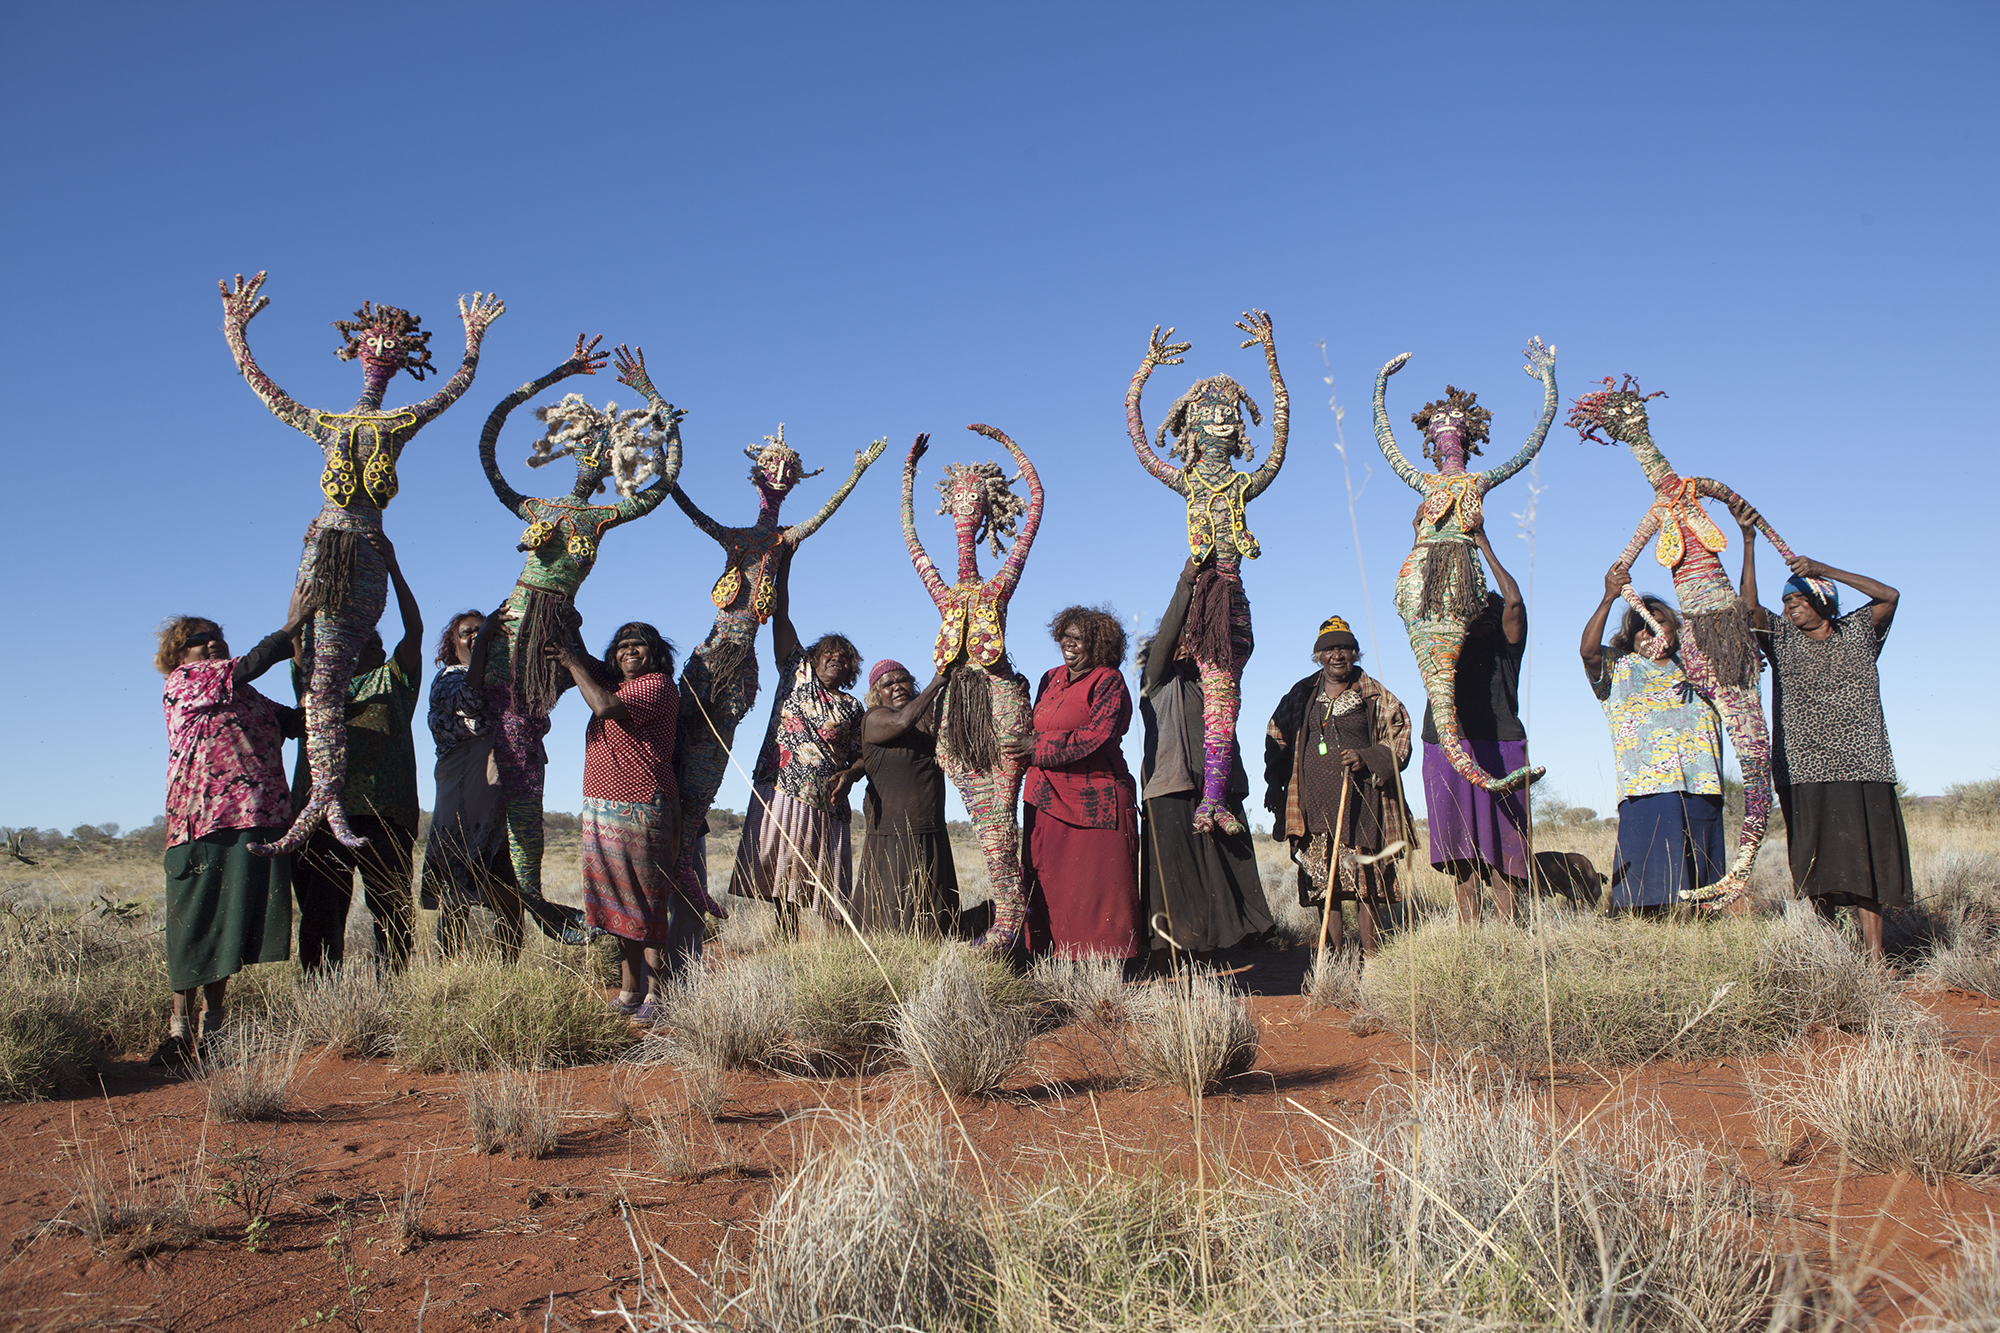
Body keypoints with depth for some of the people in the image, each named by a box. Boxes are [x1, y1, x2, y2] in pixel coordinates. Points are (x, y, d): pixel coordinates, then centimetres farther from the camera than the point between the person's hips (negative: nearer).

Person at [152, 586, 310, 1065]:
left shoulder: (246, 697, 24)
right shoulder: (180, 683, 5)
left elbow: (301, 721, 15)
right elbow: (248, 665, -10)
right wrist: (291, 627, -8)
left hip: (261, 817, 6)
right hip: (205, 818, -6)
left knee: (238, 921, 5)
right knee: (197, 922, -2)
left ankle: (211, 1023, 15)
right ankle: (181, 1025, 8)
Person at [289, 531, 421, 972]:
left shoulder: (393, 680, 18)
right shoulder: (315, 681, 24)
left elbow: (414, 630, 5)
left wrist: (392, 567, -5)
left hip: (383, 808, -2)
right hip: (321, 805, 2)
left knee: (392, 905, -3)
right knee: (320, 905, -1)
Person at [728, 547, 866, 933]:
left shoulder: (852, 707, 14)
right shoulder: (797, 673, 12)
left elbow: (860, 756, 12)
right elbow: (780, 617, 10)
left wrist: (846, 776, -11)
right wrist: (783, 566, 8)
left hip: (824, 800, 1)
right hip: (780, 790, 0)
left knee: (821, 878, -3)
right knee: (782, 875, -1)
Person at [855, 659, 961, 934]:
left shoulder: (930, 715, 14)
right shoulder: (874, 719, -3)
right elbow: (902, 722, -23)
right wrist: (936, 683, -19)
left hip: (933, 835, 6)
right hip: (891, 836, -6)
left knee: (935, 920, 7)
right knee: (889, 917, -4)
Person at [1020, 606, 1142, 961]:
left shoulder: (1109, 682, -2)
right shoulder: (1051, 679, 18)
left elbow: (1096, 736, -14)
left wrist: (1041, 748, -10)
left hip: (1095, 796, -6)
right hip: (1047, 798, 6)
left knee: (1099, 884, -6)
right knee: (1047, 880, 1)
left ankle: (1105, 961, -1)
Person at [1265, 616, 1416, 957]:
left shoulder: (1375, 696, 7)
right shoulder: (1302, 695, 14)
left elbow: (1398, 743, 6)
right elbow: (1277, 737, 21)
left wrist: (1367, 758, -12)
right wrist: (1275, 784, 13)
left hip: (1359, 801, -2)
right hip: (1314, 804, 2)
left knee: (1365, 880, -6)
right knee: (1322, 882, 0)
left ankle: (1370, 958, 0)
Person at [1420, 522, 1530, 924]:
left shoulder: (1505, 648, 11)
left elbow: (1514, 600, -4)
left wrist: (1485, 548, 2)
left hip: (1499, 750, -2)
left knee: (1500, 846, -5)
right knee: (1460, 846, -1)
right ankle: (1468, 931, 1)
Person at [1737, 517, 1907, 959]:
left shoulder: (1857, 631, 12)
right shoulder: (1782, 637, 12)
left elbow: (1889, 596, -1)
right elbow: (1749, 608, -2)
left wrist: (1822, 569, -7)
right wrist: (1748, 544, -10)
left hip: (1863, 766, 0)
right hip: (1805, 771, 0)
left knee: (1869, 859, -2)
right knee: (1817, 864, -3)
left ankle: (1874, 956, -1)